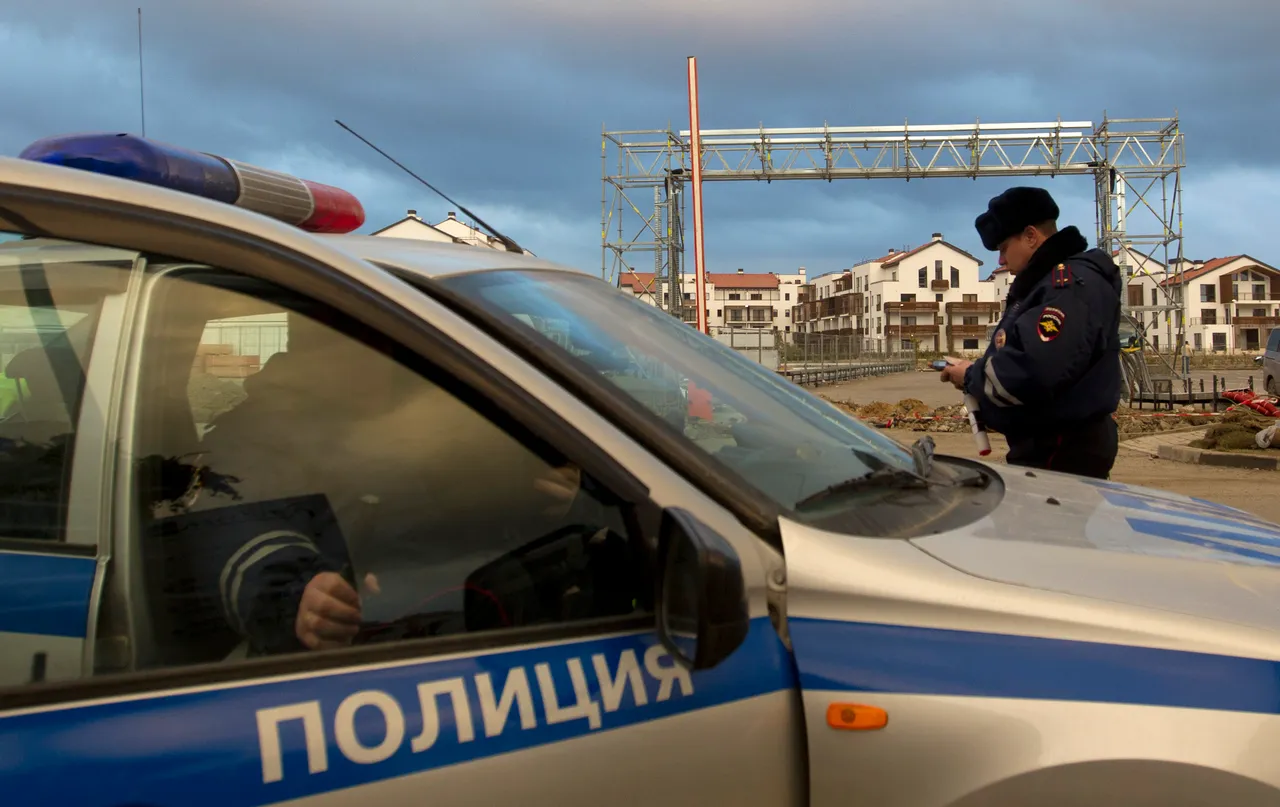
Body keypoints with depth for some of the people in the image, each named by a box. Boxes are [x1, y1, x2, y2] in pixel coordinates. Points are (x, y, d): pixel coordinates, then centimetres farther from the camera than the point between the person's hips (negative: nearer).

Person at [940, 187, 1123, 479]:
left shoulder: (1071, 284, -18)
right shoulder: (1047, 282, 18)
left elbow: (1032, 370, -31)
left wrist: (971, 377, -13)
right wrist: (978, 370, 3)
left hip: (1062, 454, -11)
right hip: (1046, 447, 11)